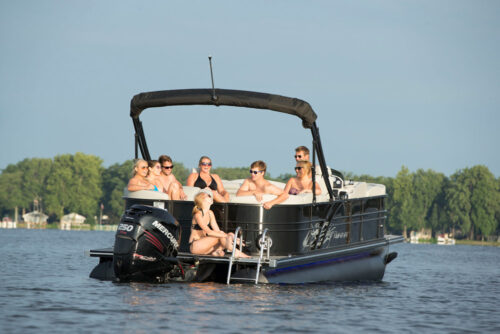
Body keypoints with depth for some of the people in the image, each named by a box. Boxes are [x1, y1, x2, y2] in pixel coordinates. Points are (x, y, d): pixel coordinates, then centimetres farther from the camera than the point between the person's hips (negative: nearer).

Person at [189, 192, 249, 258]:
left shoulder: (210, 213, 10)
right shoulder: (198, 215, -16)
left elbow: (217, 230, 6)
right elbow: (208, 232, -25)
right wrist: (226, 236, -28)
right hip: (194, 246, -8)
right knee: (220, 237, -24)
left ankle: (215, 252, -25)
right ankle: (235, 252, -24)